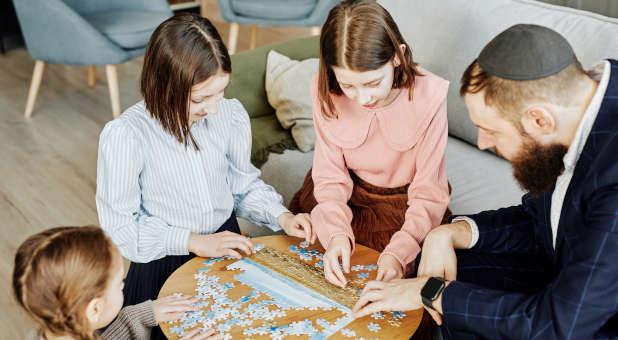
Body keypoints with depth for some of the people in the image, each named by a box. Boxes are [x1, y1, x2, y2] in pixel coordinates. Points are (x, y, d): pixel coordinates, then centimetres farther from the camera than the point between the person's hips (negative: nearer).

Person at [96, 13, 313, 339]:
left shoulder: (231, 114, -11)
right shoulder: (124, 135, -22)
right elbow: (120, 225, -16)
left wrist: (281, 216, -10)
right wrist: (193, 242, -21)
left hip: (226, 247, 4)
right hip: (164, 265, -3)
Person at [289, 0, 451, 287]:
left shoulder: (428, 95, -28)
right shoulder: (324, 90, -20)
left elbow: (428, 193, -21)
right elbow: (330, 174, -12)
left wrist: (398, 253, -36)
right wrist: (336, 233, -30)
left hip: (404, 199, -2)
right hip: (351, 191, 3)